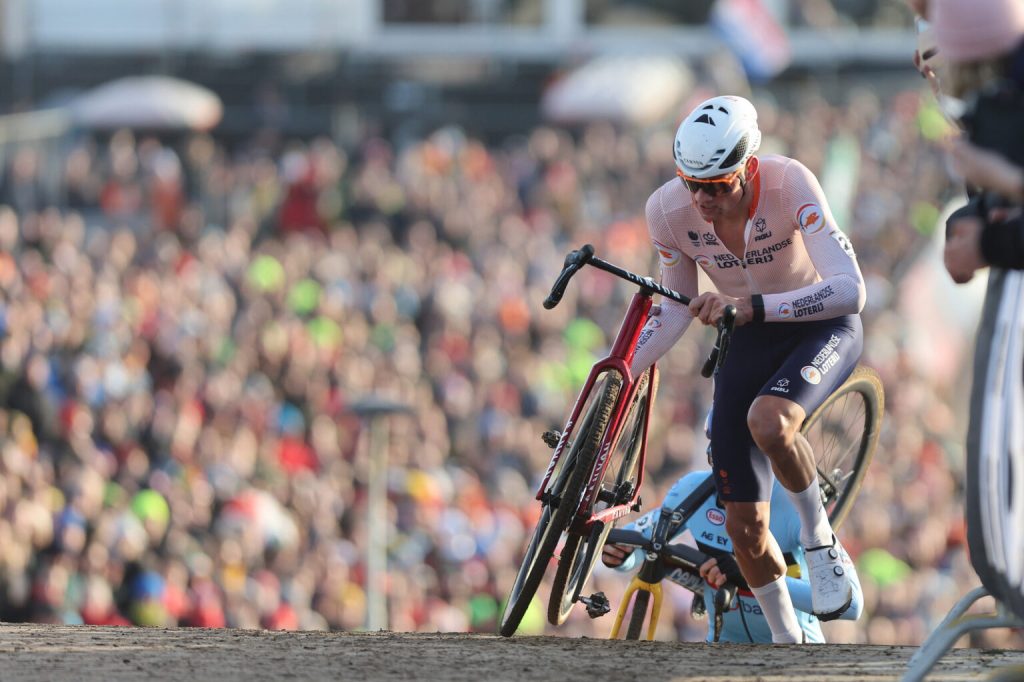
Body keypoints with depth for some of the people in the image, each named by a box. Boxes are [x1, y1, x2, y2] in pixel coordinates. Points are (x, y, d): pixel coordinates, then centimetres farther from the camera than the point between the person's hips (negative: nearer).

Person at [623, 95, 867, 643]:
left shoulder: (788, 183, -31)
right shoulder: (669, 209, -19)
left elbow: (851, 289, -40)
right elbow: (677, 308, -3)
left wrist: (753, 306, -50)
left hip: (823, 327, -4)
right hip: (748, 342, 4)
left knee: (767, 421, -38)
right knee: (743, 525, -1)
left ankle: (819, 536, -10)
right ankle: (787, 644, 23)